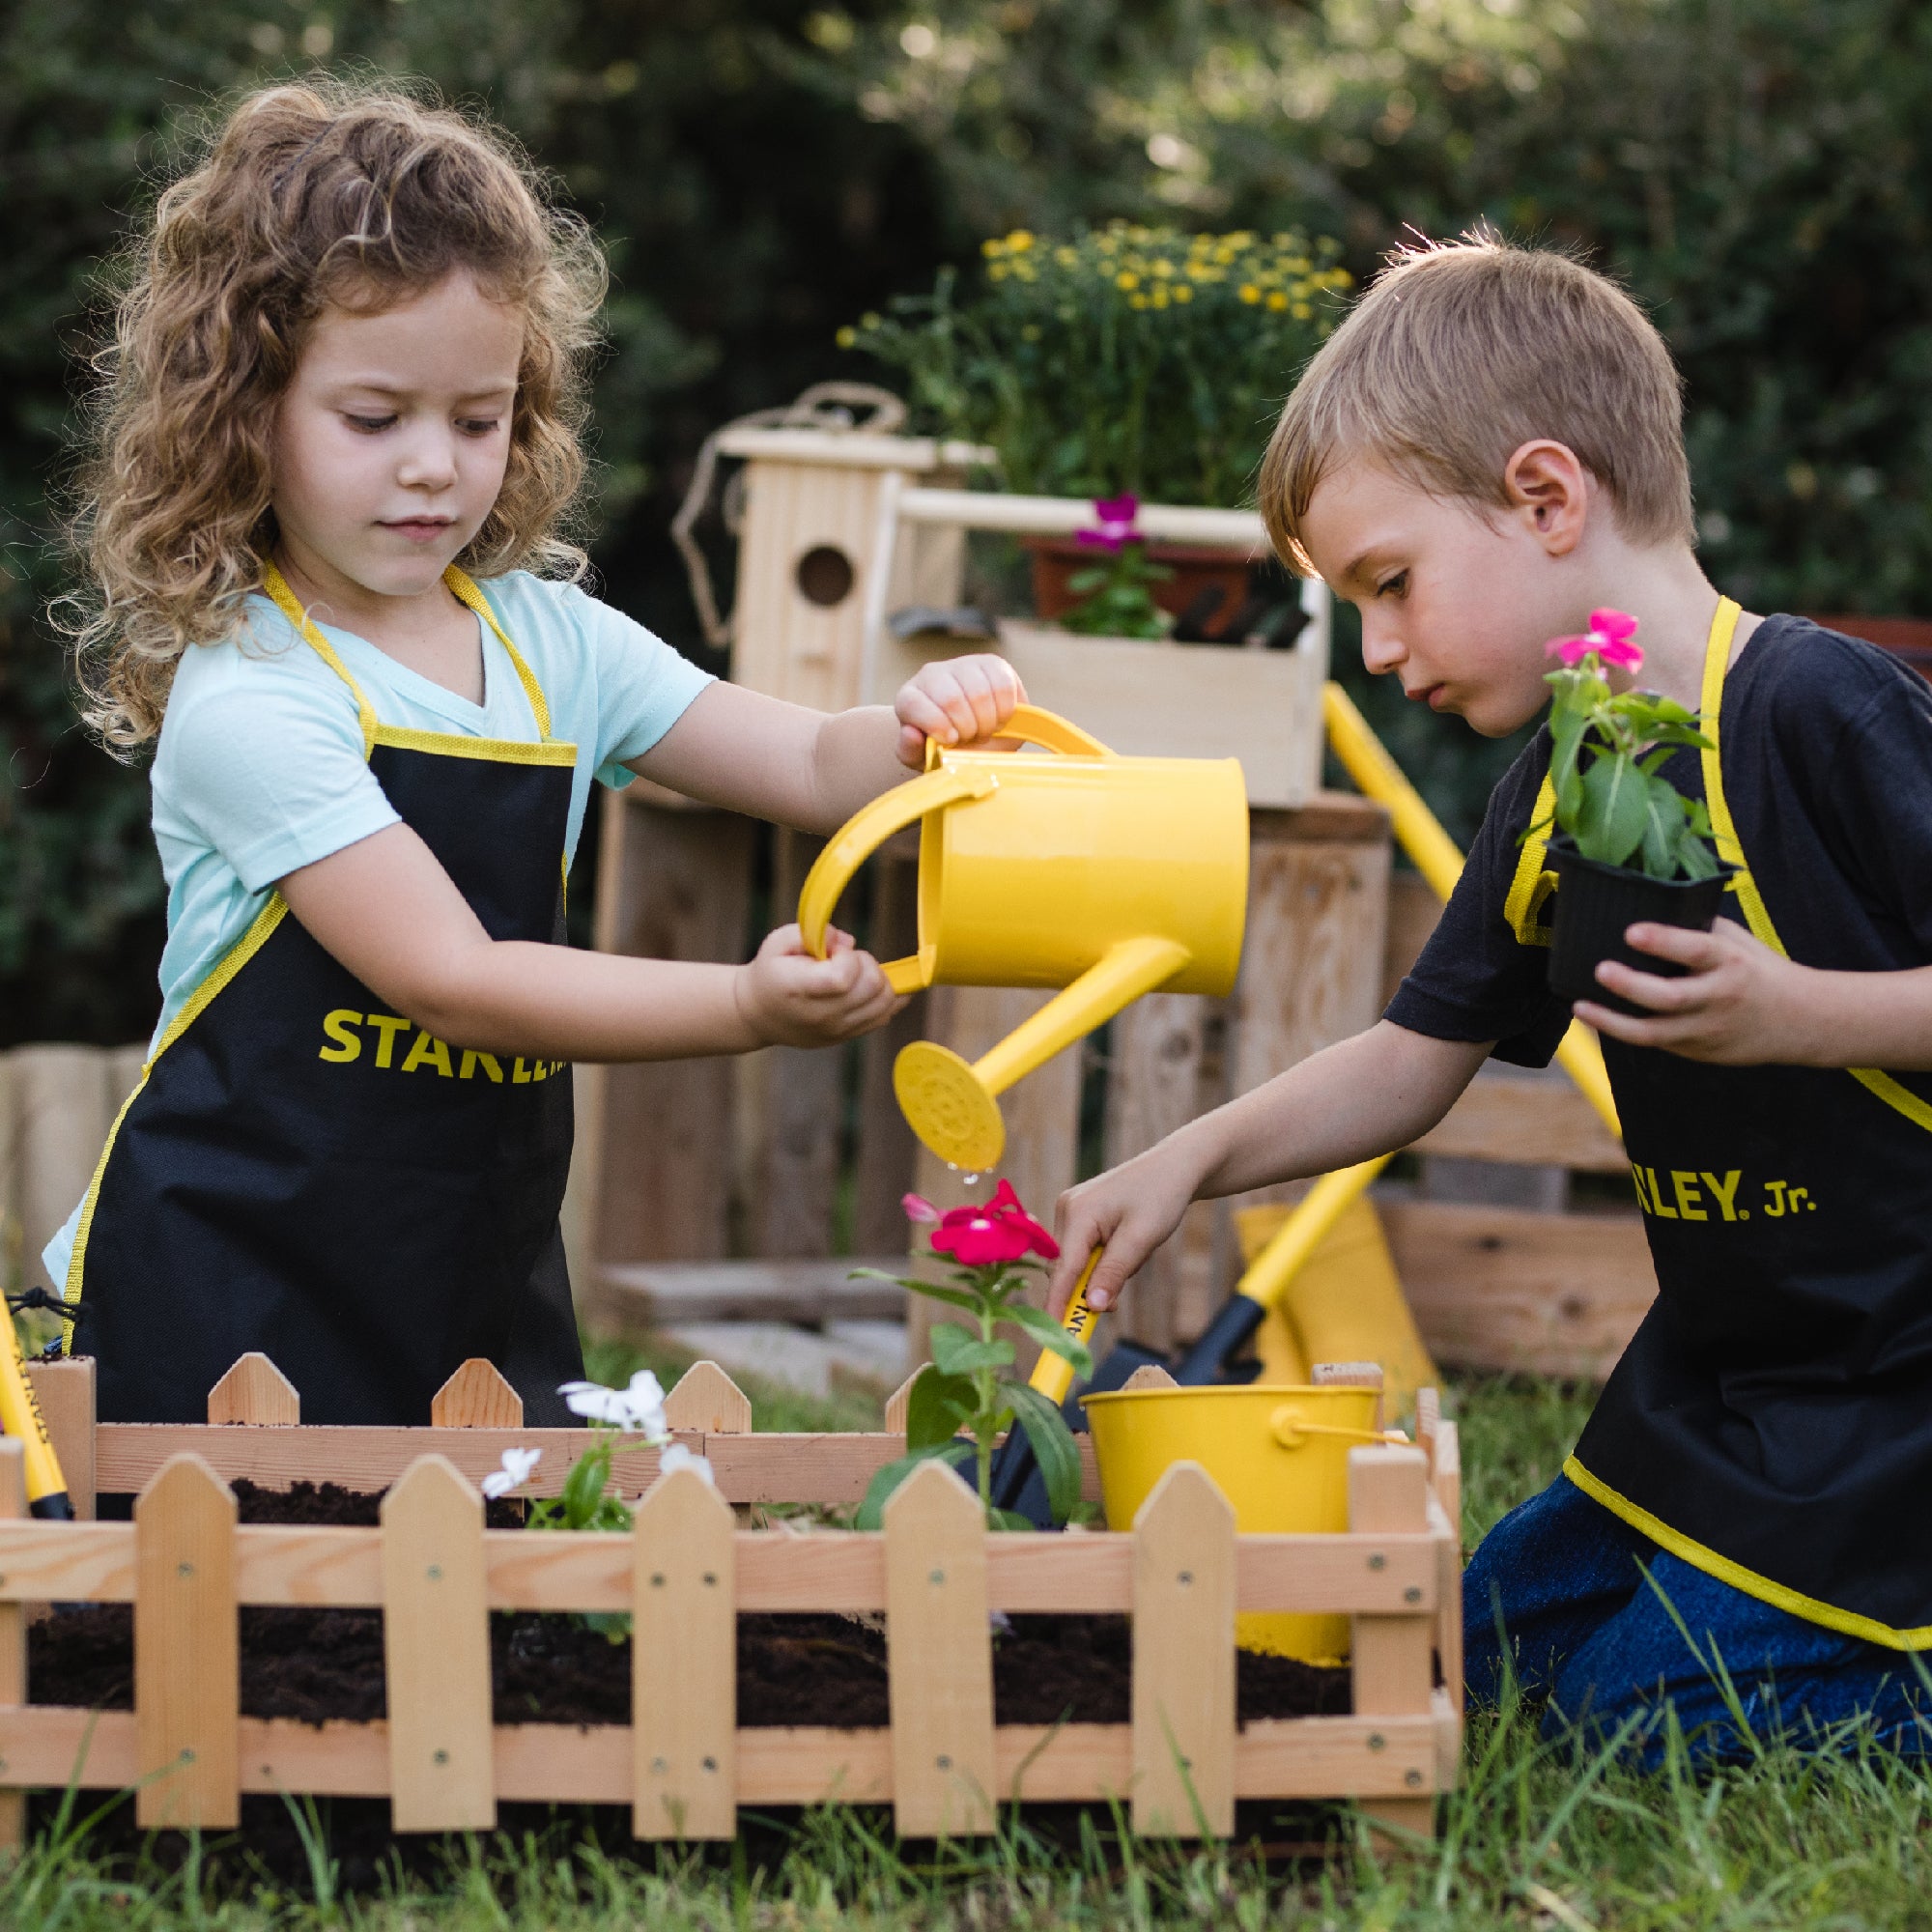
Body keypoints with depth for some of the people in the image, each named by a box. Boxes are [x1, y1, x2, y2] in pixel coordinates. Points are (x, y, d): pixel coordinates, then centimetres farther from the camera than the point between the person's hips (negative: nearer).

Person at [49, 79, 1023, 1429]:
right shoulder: (242, 697, -16)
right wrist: (744, 1008, -30)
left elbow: (822, 769, 6)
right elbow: (450, 980, -22)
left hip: (484, 1285, 6)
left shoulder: (550, 642, 5)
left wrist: (929, 732, -18)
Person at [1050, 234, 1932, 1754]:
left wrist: (1795, 1016, -31)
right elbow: (1416, 1059, 11)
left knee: (1630, 1719, -10)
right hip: (1715, 1379, 9)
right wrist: (1196, 1159, 0)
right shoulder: (1552, 790, 5)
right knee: (1489, 1643, 16)